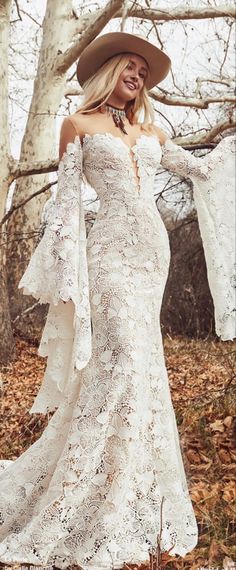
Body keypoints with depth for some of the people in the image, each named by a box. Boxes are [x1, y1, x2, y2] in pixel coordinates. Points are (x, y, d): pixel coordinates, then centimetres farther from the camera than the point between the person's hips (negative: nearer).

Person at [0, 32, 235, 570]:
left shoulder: (151, 132, 19)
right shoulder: (78, 125, 5)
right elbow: (67, 202, -1)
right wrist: (67, 275, -9)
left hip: (153, 250, 6)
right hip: (112, 250, -6)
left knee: (136, 365, 7)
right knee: (122, 363, -15)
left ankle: (126, 509, 20)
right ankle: (80, 521, -2)